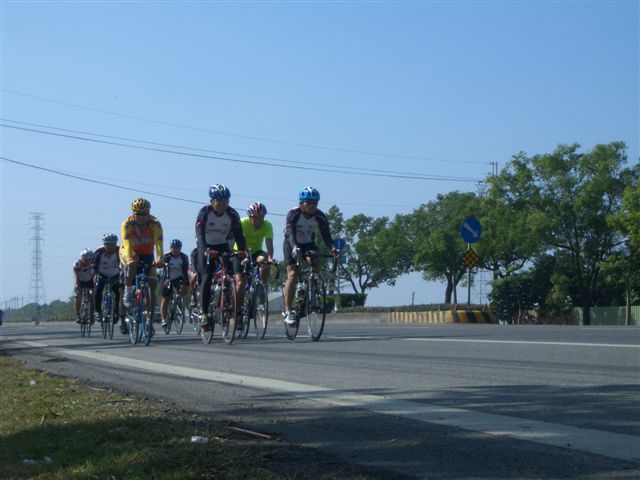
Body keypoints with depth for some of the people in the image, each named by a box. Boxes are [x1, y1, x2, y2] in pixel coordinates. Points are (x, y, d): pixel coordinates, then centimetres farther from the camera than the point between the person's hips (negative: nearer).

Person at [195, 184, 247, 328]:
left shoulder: (232, 214, -15)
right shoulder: (204, 212, -22)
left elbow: (238, 235, -22)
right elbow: (200, 233, -32)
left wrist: (242, 251, -41)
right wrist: (205, 250, -50)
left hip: (222, 245, 2)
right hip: (206, 247, -2)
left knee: (238, 275, -15)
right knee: (207, 277, -18)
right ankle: (205, 313, -15)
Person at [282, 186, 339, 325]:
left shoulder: (320, 216, -18)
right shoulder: (293, 214, -27)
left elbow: (326, 235, -23)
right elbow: (290, 234, -38)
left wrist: (333, 249, -43)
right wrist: (294, 248, -57)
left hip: (308, 243, 3)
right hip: (292, 244, -3)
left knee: (316, 263, -24)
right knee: (292, 274, -17)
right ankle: (287, 311, -15)